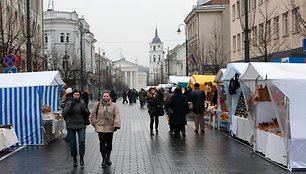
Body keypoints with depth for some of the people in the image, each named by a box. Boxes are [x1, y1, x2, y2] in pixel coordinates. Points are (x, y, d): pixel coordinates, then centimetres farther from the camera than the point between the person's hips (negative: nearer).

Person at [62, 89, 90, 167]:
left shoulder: (82, 103, 3)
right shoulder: (68, 103, 0)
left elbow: (88, 114, 4)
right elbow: (64, 113, -13)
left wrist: (84, 109, -16)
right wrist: (71, 105, -22)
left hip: (81, 126, 0)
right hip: (71, 126, 0)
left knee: (82, 141, -14)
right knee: (72, 143, 5)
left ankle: (81, 158, -2)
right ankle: (74, 159, 19)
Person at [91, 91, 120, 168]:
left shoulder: (113, 106, -1)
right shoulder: (97, 105, 0)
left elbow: (117, 115, -5)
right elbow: (93, 115, 7)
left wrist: (116, 125, -14)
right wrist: (95, 123, 2)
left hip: (110, 128, 1)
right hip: (100, 127, -1)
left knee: (109, 143, 12)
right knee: (102, 143, -5)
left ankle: (108, 157, 31)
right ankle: (104, 159, 2)